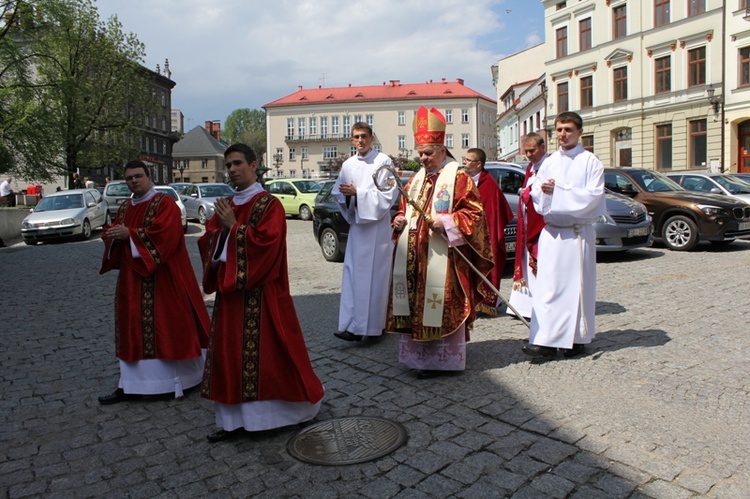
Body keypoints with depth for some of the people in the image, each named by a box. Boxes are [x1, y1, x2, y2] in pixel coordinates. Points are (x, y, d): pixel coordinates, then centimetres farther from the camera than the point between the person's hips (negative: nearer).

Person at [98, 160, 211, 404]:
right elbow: (115, 236, 14)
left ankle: (176, 380, 12)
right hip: (132, 280, 7)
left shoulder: (165, 204, -8)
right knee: (134, 330, 8)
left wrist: (130, 233, -19)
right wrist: (112, 234, -8)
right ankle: (130, 385, 14)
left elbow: (163, 235, -21)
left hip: (162, 279, -7)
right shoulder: (125, 208, 15)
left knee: (167, 327, -1)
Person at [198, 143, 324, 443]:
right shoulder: (226, 205, 14)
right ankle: (236, 419, 19)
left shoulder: (269, 204, -7)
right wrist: (220, 227, -7)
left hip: (260, 293, -7)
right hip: (229, 291, 7)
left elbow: (265, 241, -19)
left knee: (266, 353, -1)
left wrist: (233, 227, -14)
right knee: (230, 355, 9)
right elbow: (207, 241, 12)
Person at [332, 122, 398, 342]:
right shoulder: (348, 165, 12)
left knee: (372, 275, -5)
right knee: (352, 273, 3)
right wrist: (346, 194, -6)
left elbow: (390, 193, -12)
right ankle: (353, 324, 9)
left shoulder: (383, 161, -5)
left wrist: (357, 192, -16)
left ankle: (360, 327, -3)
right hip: (356, 224, 6)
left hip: (377, 226, -6)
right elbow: (337, 191, 18)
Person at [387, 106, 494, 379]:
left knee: (440, 306, -3)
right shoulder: (415, 180, 18)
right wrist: (399, 219, 5)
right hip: (412, 257, 7)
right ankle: (419, 354, 21)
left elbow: (475, 215, -7)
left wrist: (446, 222, -19)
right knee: (415, 305, 9)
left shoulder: (458, 178, -3)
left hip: (442, 258, -7)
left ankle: (441, 359, 8)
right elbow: (404, 210, 27)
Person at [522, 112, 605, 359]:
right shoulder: (549, 162, 14)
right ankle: (545, 340, 0)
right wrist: (543, 190, -14)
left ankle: (578, 339, 15)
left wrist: (558, 190, -14)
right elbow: (536, 192, 9)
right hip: (551, 233, 4)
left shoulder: (591, 162, 0)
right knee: (547, 285, -1)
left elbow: (593, 196, -11)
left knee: (578, 284, 3)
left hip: (579, 233, -3)